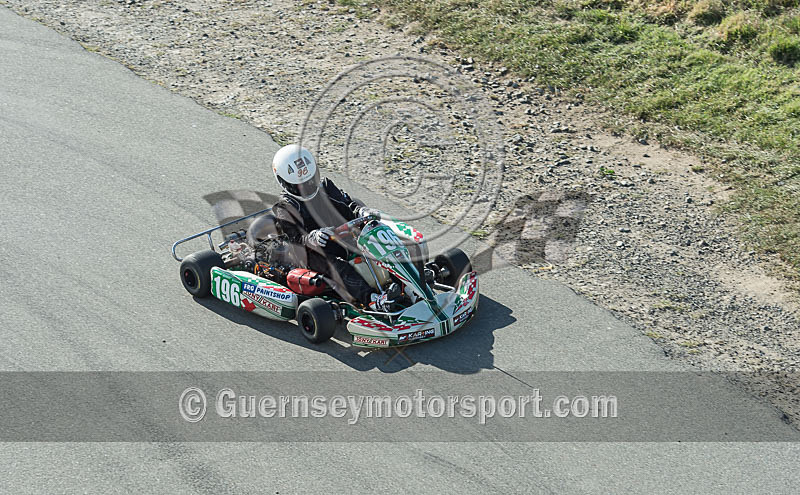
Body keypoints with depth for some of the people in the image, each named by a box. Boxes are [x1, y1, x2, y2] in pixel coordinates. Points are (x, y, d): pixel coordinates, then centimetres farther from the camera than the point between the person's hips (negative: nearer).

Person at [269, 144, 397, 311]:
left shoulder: (326, 187, 15)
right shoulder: (285, 208, 1)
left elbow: (348, 202, 10)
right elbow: (293, 237, -10)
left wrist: (363, 211, -14)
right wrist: (311, 237, -33)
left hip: (346, 241, 6)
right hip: (317, 253, -6)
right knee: (337, 267, -37)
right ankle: (372, 299, -57)